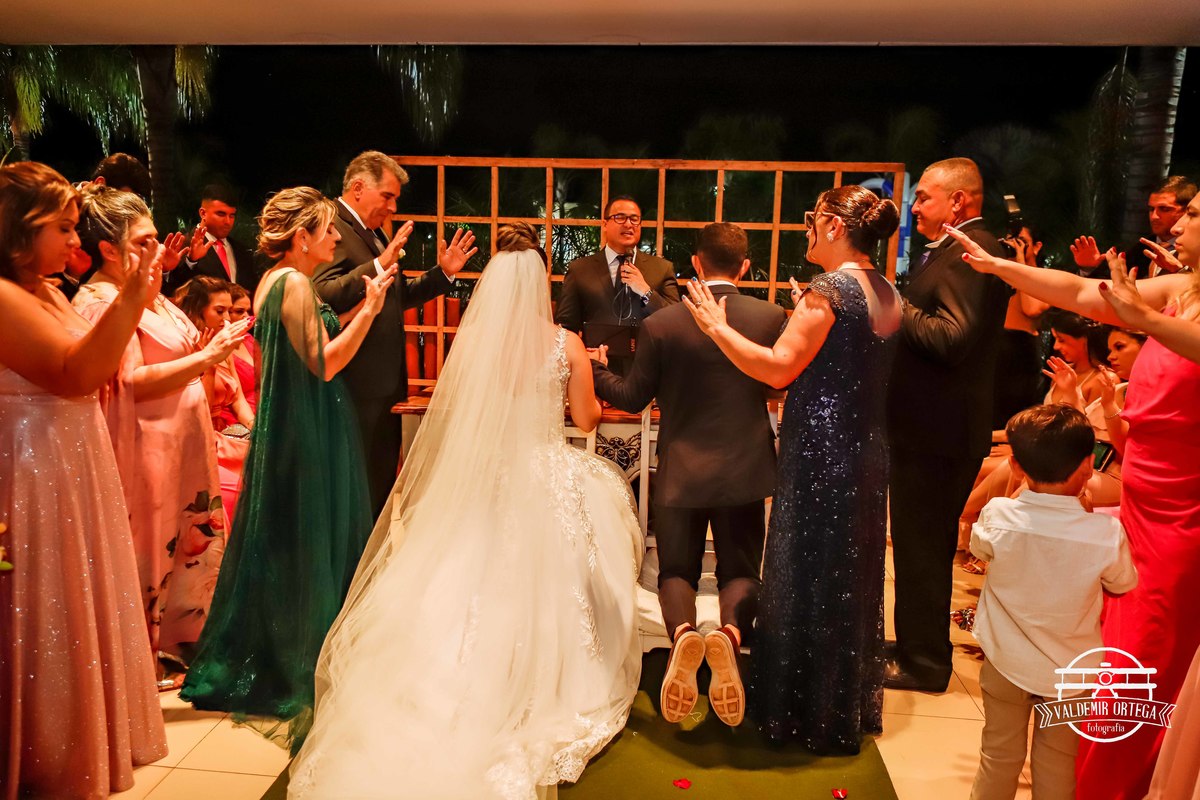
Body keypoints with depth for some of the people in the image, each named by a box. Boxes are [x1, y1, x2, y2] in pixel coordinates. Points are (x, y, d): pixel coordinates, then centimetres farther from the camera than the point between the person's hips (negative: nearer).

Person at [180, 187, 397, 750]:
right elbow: (325, 363, -20)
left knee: (281, 542, 18)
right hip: (310, 432, -10)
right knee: (308, 545, 1)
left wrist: (364, 305, 11)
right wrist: (369, 309, -17)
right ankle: (298, 667, 16)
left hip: (286, 428, 10)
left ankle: (255, 658, 33)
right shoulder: (294, 284, -18)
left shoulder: (272, 281, 13)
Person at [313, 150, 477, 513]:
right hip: (357, 390, -10)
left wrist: (443, 273, 16)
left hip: (384, 385, 10)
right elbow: (324, 296, -25)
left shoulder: (374, 234, 18)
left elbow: (398, 296, 25)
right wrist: (378, 265, -31)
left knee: (383, 480, 18)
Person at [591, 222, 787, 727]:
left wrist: (596, 371, 16)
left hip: (681, 471, 0)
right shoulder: (771, 317, -6)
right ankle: (730, 630, -19)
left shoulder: (659, 324, -8)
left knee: (676, 571, 14)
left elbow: (633, 397, -1)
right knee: (741, 570, 15)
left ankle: (682, 631, -20)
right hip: (746, 468, 1)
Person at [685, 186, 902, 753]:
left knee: (809, 576, 6)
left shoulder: (829, 290, -17)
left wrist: (717, 326, -15)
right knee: (852, 577, 20)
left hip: (819, 456, -8)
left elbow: (778, 369, -22)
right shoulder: (889, 295, 8)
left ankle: (811, 717, 21)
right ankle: (851, 705, 36)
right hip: (867, 452, 8)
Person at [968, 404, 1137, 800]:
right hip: (1071, 670, 0)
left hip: (1007, 663, 0)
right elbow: (1122, 585, -1)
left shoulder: (998, 515, -22)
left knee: (1000, 755, 16)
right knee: (1057, 761, 19)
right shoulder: (1108, 533, -21)